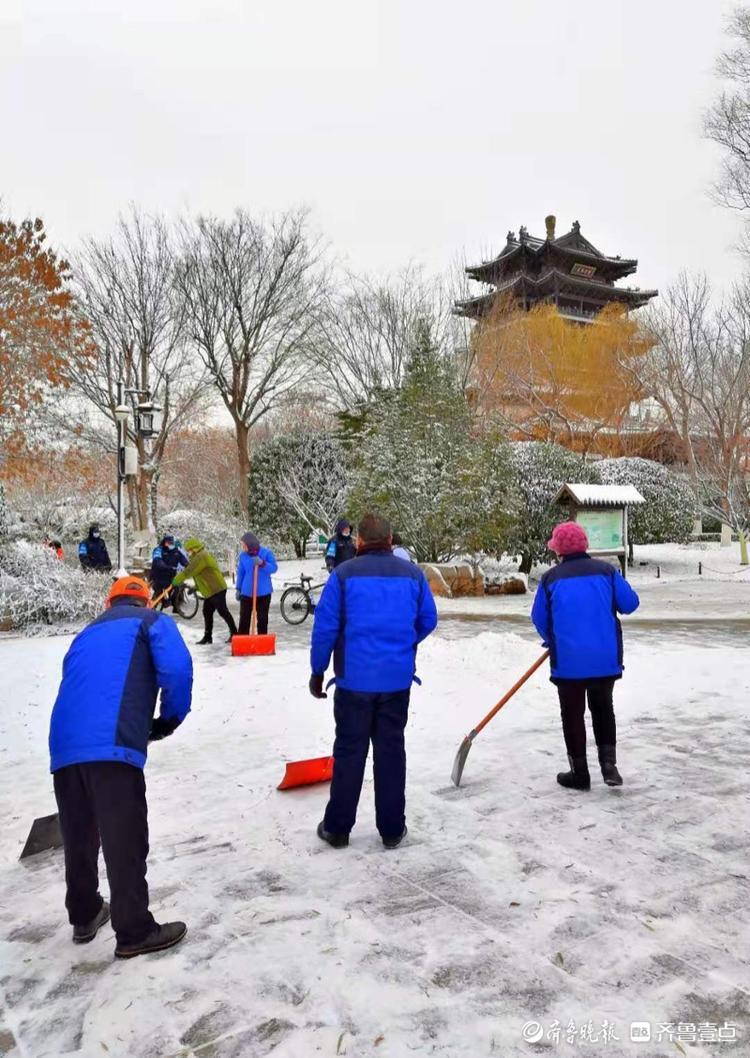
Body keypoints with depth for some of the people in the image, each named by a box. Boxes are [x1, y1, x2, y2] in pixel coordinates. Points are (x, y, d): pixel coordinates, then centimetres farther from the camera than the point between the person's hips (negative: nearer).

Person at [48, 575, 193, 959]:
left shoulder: (87, 633, 30)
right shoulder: (153, 621, 12)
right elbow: (177, 669, -6)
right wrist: (169, 719, 10)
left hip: (64, 746, 7)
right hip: (110, 745, -7)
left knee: (78, 838, 21)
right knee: (125, 841, 2)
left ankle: (84, 916, 37)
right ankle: (134, 932, 12)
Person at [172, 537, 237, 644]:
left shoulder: (201, 557, -15)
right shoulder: (202, 556, 19)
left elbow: (188, 571, -16)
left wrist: (176, 581, -5)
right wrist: (195, 587, 18)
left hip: (216, 590, -11)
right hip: (210, 591, 11)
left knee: (223, 612, -6)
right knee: (207, 613, 12)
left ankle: (234, 633, 1)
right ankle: (207, 636, 19)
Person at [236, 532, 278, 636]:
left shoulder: (267, 553, -8)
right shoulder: (243, 555, 0)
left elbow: (274, 568, -13)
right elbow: (240, 573, 8)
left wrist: (262, 563, -28)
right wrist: (238, 589, 7)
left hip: (263, 592, -2)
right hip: (246, 592, 2)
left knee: (263, 619, 7)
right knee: (244, 619, 3)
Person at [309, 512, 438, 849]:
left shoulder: (344, 573, -8)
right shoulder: (413, 574, 1)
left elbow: (324, 627, -7)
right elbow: (428, 620, 8)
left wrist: (318, 671, 4)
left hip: (354, 679, -2)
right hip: (398, 679, 2)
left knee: (349, 752, 10)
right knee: (391, 751, 12)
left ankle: (337, 828, 20)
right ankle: (392, 830, 21)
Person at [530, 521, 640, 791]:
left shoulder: (551, 578, -2)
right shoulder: (607, 570, 0)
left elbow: (539, 619, 6)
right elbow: (630, 604, 2)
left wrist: (552, 640, 26)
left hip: (568, 660, -2)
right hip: (605, 658, 2)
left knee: (573, 714, 11)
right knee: (603, 708, 21)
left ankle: (579, 773, 18)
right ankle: (608, 762, 12)